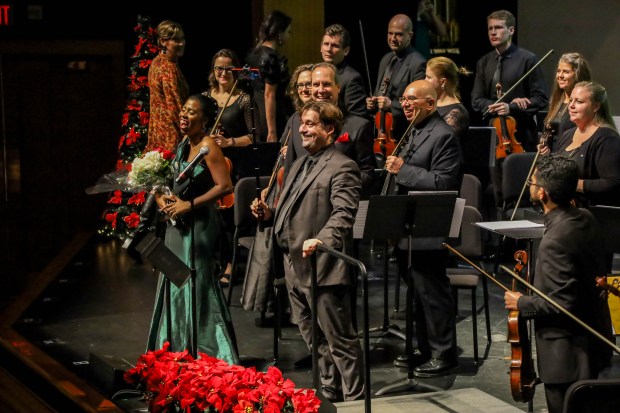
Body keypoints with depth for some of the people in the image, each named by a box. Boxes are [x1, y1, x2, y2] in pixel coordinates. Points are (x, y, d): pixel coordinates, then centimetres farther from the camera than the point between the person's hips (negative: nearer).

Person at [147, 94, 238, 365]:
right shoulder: (183, 145, 10)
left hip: (198, 225, -9)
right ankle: (178, 349, 25)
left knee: (196, 286, -4)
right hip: (178, 225, 9)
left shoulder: (208, 146, -15)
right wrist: (162, 198, 0)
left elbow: (225, 186, -22)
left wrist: (189, 205, -21)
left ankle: (207, 354, 4)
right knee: (175, 286, 14)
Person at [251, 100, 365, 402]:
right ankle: (329, 393, 29)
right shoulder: (300, 164, 18)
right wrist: (270, 214, 4)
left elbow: (344, 214, -24)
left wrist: (322, 240, -39)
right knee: (314, 338, 18)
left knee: (340, 340, -1)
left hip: (322, 267, -9)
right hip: (295, 267, 9)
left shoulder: (342, 168, -12)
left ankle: (354, 399, 7)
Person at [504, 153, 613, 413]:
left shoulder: (555, 241, -27)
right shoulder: (586, 219, 1)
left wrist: (522, 304, -12)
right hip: (592, 340, 10)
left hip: (568, 352, -10)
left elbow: (562, 303, -26)